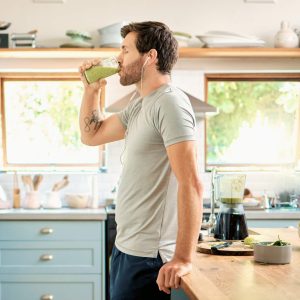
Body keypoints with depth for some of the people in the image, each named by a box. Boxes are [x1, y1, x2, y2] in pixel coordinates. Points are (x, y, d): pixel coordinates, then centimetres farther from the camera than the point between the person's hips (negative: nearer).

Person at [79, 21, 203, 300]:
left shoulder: (169, 102, -17)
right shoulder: (139, 105, 13)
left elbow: (191, 184, -25)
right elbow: (92, 135, 26)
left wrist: (183, 259, -28)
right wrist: (91, 89, 11)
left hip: (148, 257, -9)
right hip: (125, 247, 9)